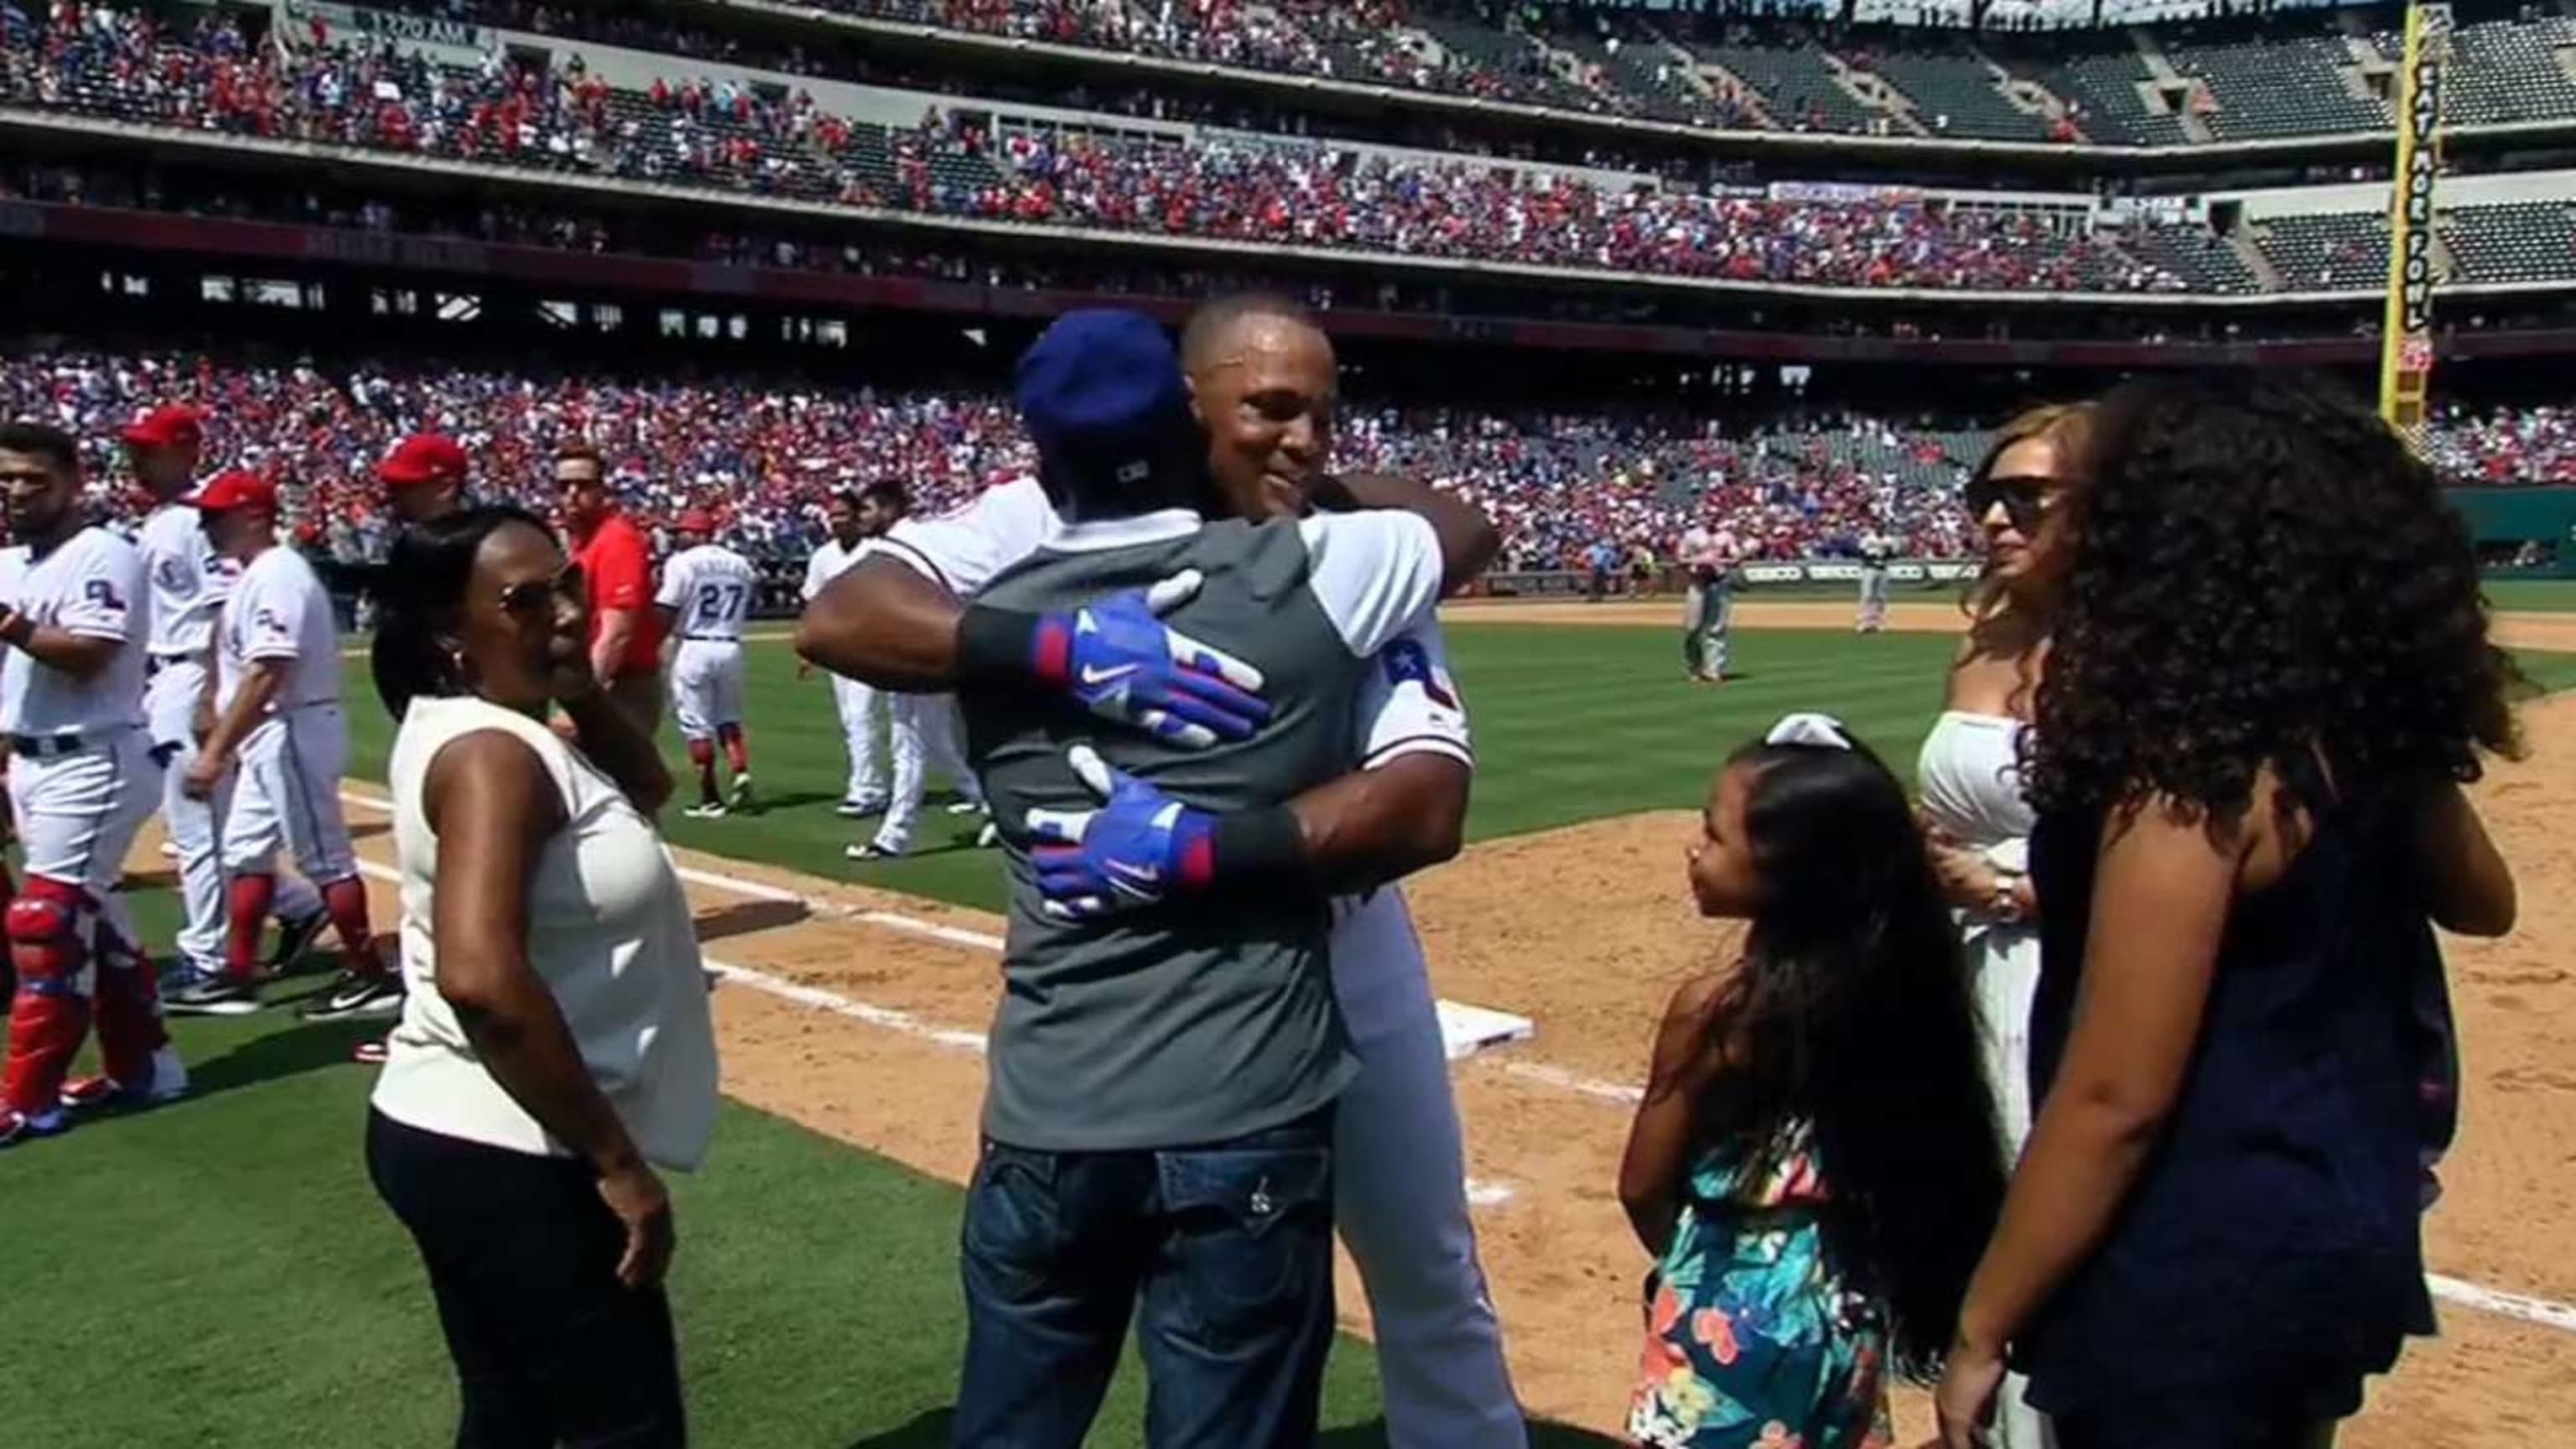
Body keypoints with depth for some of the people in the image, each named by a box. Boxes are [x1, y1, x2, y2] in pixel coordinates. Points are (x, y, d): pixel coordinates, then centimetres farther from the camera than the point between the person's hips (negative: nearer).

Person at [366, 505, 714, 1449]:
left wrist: (581, 687, 4)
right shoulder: (491, 752, -20)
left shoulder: (474, 728, 9)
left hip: (459, 1138, 10)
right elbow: (481, 977, -33)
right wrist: (617, 1161, -26)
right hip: (506, 1158, -10)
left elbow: (644, 788, 22)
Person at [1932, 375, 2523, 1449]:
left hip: (2200, 1270, -8)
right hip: (2347, 1231, 9)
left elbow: (2116, 1099, -24)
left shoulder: (2191, 770, -25)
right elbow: (2481, 901, 20)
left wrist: (1981, 1328, -15)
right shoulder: (2377, 736, -1)